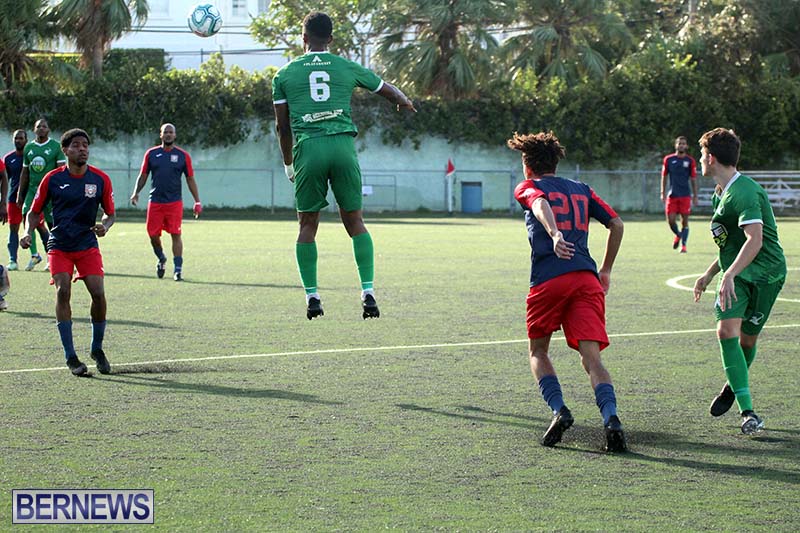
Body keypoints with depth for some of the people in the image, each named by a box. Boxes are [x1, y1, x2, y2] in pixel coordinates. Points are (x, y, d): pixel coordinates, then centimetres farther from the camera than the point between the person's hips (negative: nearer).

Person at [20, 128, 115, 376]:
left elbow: (110, 213, 8)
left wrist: (104, 226, -14)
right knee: (62, 291, -18)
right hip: (59, 246, -1)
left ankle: (97, 349, 11)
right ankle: (70, 356, -13)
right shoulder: (53, 179, -3)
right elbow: (34, 212, 7)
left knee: (98, 293, -13)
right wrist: (28, 233, -11)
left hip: (88, 245, 1)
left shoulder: (100, 179, -1)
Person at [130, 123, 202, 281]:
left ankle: (178, 269, -2)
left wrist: (197, 201, 1)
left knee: (176, 234, -7)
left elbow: (190, 179, 7)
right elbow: (143, 176, 12)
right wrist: (136, 193, -3)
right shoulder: (151, 154, 7)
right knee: (153, 234, 2)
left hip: (175, 202, -2)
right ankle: (161, 260, 28)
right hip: (155, 201, 2)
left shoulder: (183, 155, 4)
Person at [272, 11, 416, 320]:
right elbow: (389, 91, 26)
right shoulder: (348, 68, 13)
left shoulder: (285, 75, 11)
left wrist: (288, 163, 25)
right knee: (355, 222, 8)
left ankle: (311, 295, 4)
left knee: (307, 224, 9)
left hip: (308, 148, -1)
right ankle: (368, 292, -2)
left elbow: (282, 125, 12)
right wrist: (405, 103, 49)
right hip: (342, 145, 1)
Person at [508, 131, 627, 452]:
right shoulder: (582, 190, 24)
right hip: (587, 279, 3)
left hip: (548, 280, -3)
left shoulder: (527, 188, 11)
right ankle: (611, 419, -27)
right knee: (591, 356, -5)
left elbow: (541, 204, -13)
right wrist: (605, 271, 29)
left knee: (537, 351, 17)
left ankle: (559, 410, -3)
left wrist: (555, 234, -32)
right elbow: (616, 225, 21)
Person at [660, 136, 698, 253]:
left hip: (685, 195, -1)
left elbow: (693, 179, 6)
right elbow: (664, 176, 10)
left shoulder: (690, 161, 3)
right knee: (671, 220, -4)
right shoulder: (668, 159, 5)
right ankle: (678, 235, 26)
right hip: (672, 195, 1)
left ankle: (683, 245, 5)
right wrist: (663, 193, 4)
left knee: (685, 221, -3)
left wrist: (695, 196, 3)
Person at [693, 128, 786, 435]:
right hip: (735, 273, 7)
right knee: (726, 331, -12)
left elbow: (755, 240, -31)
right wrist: (709, 274, 25)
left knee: (747, 340, 2)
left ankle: (734, 386, 34)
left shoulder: (744, 193, -19)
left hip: (764, 273, -7)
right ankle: (748, 412, -9)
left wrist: (729, 275, -39)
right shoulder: (721, 193, 13)